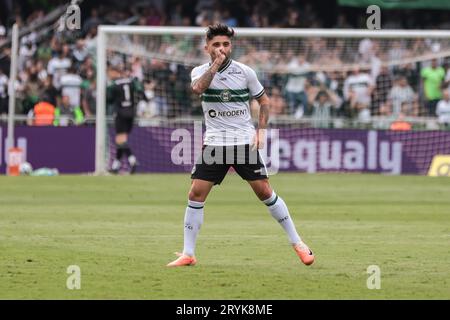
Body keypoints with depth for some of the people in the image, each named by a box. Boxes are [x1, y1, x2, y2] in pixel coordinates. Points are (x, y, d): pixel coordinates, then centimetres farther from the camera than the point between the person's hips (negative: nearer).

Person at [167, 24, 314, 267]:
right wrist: (215, 64, -25)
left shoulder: (244, 72, 1)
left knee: (264, 191, -5)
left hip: (245, 142, -1)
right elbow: (198, 88, -23)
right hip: (214, 143, 1)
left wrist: (261, 131, 0)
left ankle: (296, 242, 7)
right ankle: (188, 254, -1)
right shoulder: (200, 71, 1)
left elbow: (264, 100, 12)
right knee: (196, 193, -9)